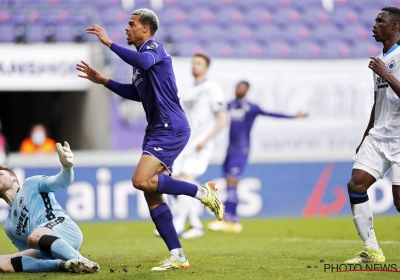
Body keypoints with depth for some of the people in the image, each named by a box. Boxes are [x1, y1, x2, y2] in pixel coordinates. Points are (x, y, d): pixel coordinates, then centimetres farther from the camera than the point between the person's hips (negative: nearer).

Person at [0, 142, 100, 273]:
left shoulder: (31, 185, 19)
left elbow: (62, 181, -1)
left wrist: (67, 167, -24)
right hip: (46, 253, 6)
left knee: (34, 237, -38)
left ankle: (82, 262, -35)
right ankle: (62, 265, -24)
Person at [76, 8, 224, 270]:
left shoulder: (155, 47, -7)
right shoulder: (141, 57, 21)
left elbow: (143, 61, -32)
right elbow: (136, 93, 32)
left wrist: (109, 43, -29)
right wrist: (102, 80, 27)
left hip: (171, 128, -10)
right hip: (158, 130, 10)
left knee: (142, 180, -22)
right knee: (152, 195, 2)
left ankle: (204, 192, -9)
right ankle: (178, 257, 3)